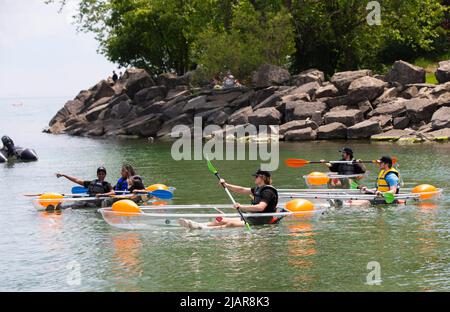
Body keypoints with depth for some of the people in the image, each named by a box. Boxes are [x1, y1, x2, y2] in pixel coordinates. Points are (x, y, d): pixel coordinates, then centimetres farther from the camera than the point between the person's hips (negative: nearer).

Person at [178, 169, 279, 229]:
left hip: (263, 221, -10)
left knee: (231, 224, -27)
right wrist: (226, 185, 10)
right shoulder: (258, 189, 18)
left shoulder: (268, 191, -13)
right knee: (223, 221, -3)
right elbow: (242, 190, 20)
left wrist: (242, 207, -29)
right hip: (254, 217, 10)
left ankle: (205, 229, -43)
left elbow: (261, 207, -28)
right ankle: (197, 225, -14)